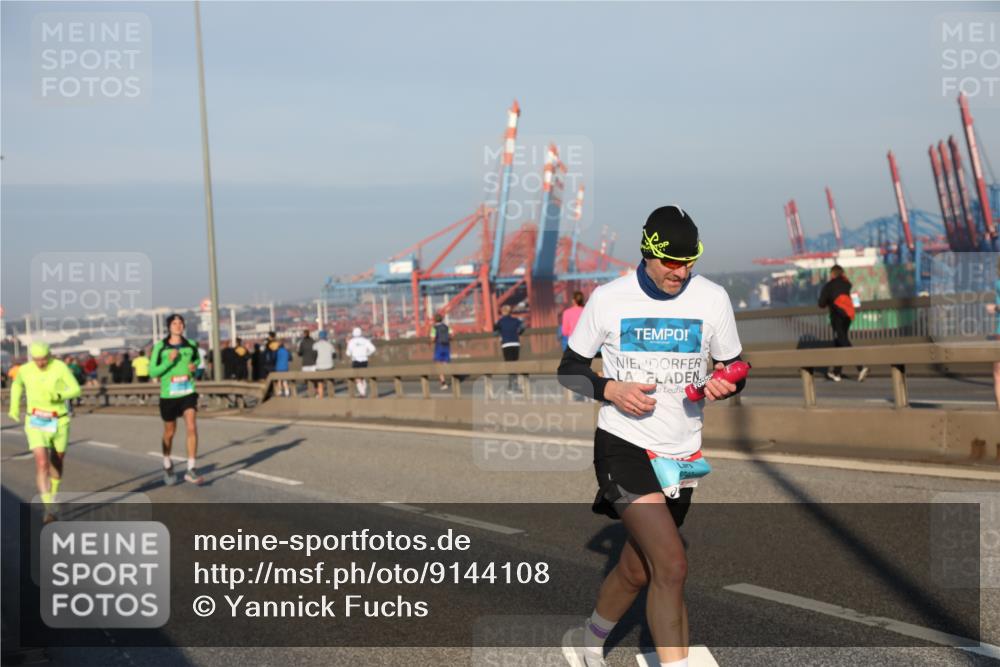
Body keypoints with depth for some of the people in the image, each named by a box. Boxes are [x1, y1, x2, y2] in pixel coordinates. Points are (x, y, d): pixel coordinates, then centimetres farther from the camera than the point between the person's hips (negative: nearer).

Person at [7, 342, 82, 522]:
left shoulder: (60, 367, -13)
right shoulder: (25, 369, -5)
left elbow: (76, 390, -16)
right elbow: (17, 383, 19)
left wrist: (59, 395, -35)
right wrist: (14, 407, 14)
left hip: (59, 423, 0)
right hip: (36, 423, 0)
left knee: (57, 464, 17)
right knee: (42, 464, -17)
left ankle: (53, 494, 48)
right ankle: (50, 509, -19)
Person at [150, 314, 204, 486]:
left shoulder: (191, 345, 2)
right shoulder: (160, 347, -6)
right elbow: (152, 372, -8)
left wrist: (194, 368, -3)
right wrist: (170, 361, -21)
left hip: (188, 393, 1)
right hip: (168, 395, -1)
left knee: (192, 428, -17)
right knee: (169, 433, 14)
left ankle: (191, 470, -13)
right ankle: (167, 465, 40)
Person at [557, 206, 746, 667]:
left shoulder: (713, 298, 0)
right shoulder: (608, 299, -6)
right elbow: (569, 370, 3)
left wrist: (722, 385, -14)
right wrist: (610, 390, -16)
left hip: (682, 452, 4)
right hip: (623, 446, -4)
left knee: (637, 570, 15)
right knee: (671, 564, -20)